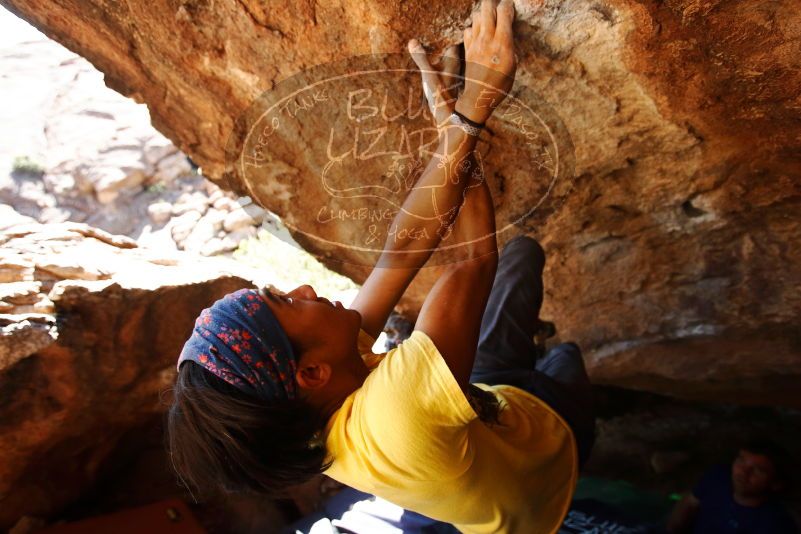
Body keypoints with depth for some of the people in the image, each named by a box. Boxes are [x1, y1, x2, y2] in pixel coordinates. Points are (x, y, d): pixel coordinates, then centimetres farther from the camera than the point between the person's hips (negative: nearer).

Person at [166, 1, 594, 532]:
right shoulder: (397, 410, -53)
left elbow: (402, 250, -31)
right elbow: (475, 257, -45)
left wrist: (452, 126, -32)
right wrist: (470, 114, -38)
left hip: (485, 403, 5)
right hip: (549, 438, -4)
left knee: (523, 249, 14)